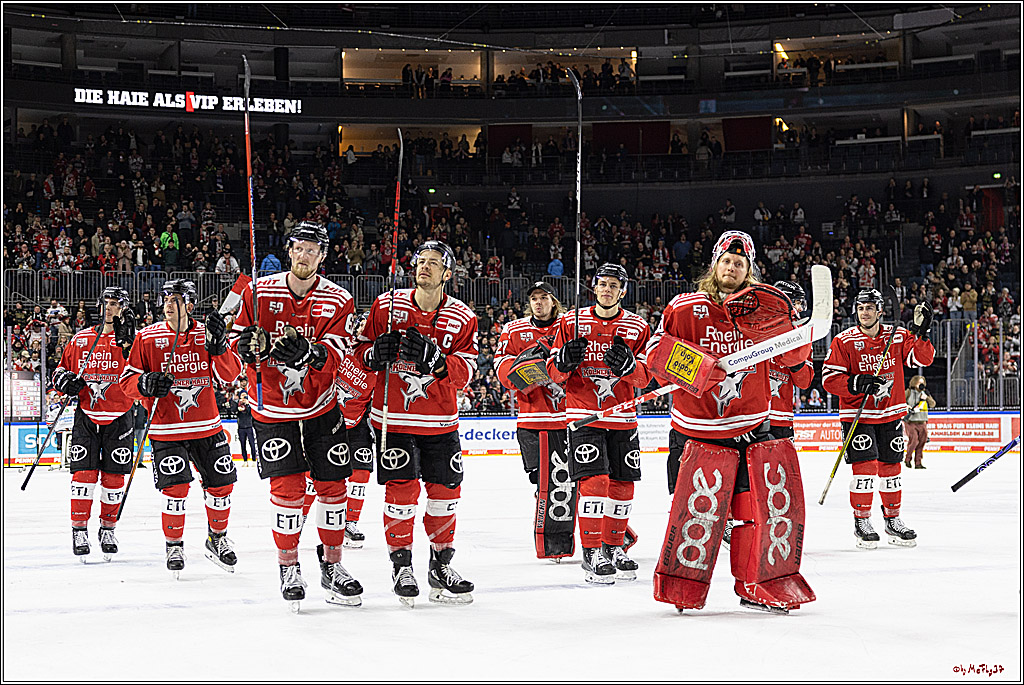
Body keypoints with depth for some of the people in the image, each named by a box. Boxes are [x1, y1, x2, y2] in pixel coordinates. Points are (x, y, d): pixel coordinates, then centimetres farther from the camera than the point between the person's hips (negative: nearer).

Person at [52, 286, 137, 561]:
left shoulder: (131, 339, -3)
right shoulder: (81, 339, 6)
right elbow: (63, 366, 16)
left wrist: (127, 343, -32)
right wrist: (64, 379, -6)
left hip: (118, 418, -1)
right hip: (86, 415, 1)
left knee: (113, 476, 3)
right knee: (83, 472, -6)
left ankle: (108, 528, 19)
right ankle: (79, 529, 3)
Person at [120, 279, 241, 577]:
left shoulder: (205, 334, 2)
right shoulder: (148, 338, -3)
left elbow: (229, 375, -5)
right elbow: (127, 379, 1)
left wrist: (219, 346, -21)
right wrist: (145, 384, -20)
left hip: (207, 426, 3)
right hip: (166, 428, -2)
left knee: (221, 484, 6)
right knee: (175, 488, -12)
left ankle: (217, 539, 30)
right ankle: (174, 545, 9)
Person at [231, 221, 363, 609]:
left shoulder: (338, 301, -4)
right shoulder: (259, 292, -3)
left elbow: (336, 354, -16)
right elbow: (238, 339, 3)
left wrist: (309, 353, -38)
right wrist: (251, 344, -20)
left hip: (321, 406, 1)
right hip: (272, 407, -1)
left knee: (332, 486, 4)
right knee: (287, 486, -9)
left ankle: (332, 566, 19)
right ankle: (288, 567, 7)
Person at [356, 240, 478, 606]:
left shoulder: (462, 318, 0)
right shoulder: (387, 306, 0)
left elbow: (464, 372, -7)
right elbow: (361, 349, 7)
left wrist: (434, 358, -24)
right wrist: (374, 353, -16)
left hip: (440, 421, 2)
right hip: (393, 417, -2)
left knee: (445, 490, 4)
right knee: (401, 491, -6)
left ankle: (441, 565, 20)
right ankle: (401, 565, 9)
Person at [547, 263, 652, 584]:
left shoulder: (637, 327, 4)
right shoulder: (572, 322, 2)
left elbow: (645, 377, 0)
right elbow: (554, 372, 3)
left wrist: (629, 365, -22)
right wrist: (563, 360, -20)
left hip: (622, 418, 3)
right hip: (583, 414, -3)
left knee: (622, 484, 6)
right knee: (594, 481, -14)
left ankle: (613, 547, 24)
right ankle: (591, 553, -6)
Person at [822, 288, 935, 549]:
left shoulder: (897, 336, 1)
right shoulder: (844, 341, -9)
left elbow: (923, 359, -5)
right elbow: (829, 378, -11)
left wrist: (919, 332, -18)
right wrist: (858, 383, -25)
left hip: (890, 415, 4)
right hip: (857, 415, -4)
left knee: (891, 468, 11)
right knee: (865, 467, -12)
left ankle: (893, 520, 25)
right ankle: (861, 522, 1)